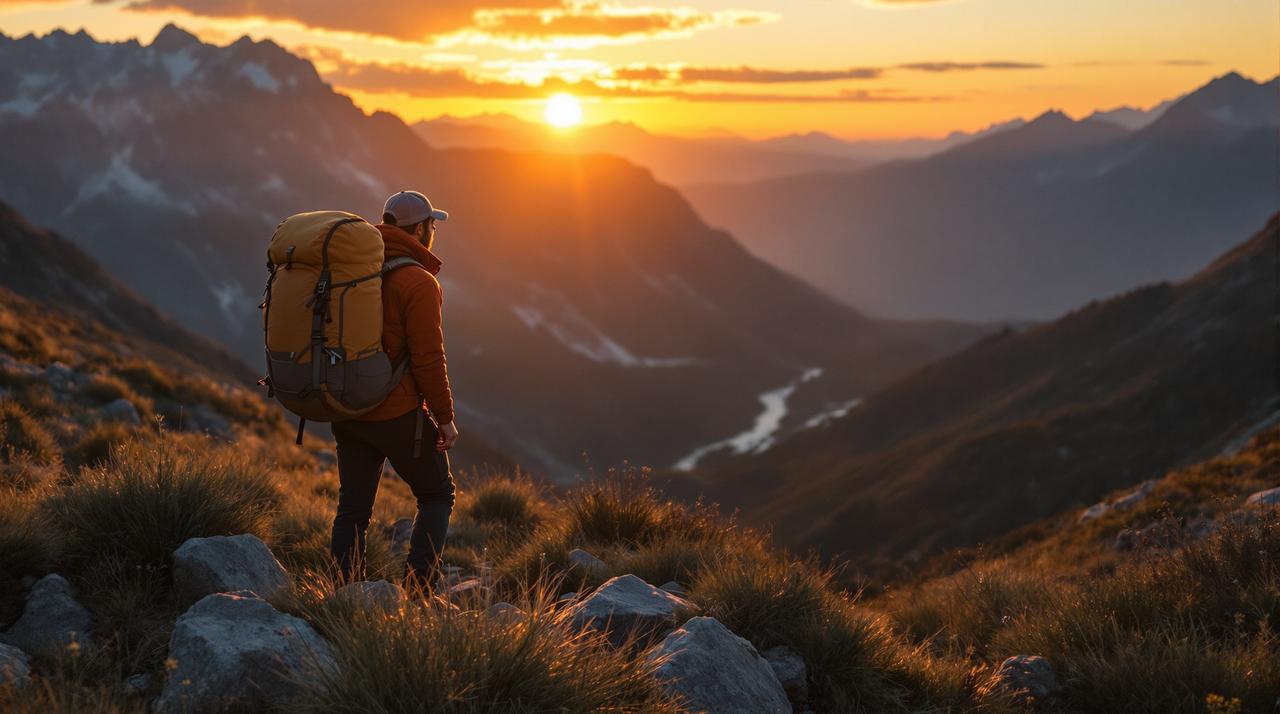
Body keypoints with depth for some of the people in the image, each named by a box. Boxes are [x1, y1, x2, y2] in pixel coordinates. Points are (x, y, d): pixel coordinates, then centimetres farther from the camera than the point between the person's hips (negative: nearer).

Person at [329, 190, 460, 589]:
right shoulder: (418, 282, -14)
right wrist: (445, 417, -9)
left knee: (353, 509, 11)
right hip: (399, 415, -6)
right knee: (437, 496, 11)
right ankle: (417, 589, 0)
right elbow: (429, 358, -18)